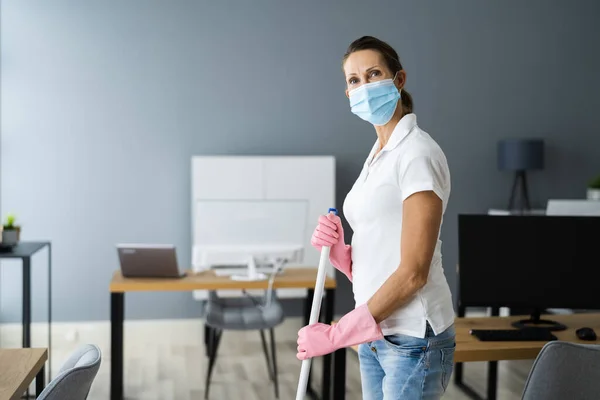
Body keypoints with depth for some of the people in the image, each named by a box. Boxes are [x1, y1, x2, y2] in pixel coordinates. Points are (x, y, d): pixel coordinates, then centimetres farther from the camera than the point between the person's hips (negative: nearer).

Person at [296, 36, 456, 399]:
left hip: (412, 339, -8)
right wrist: (339, 250, -6)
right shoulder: (378, 155, 13)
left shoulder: (418, 153, -14)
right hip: (376, 335, 8)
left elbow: (413, 273, -19)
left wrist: (337, 334, -15)